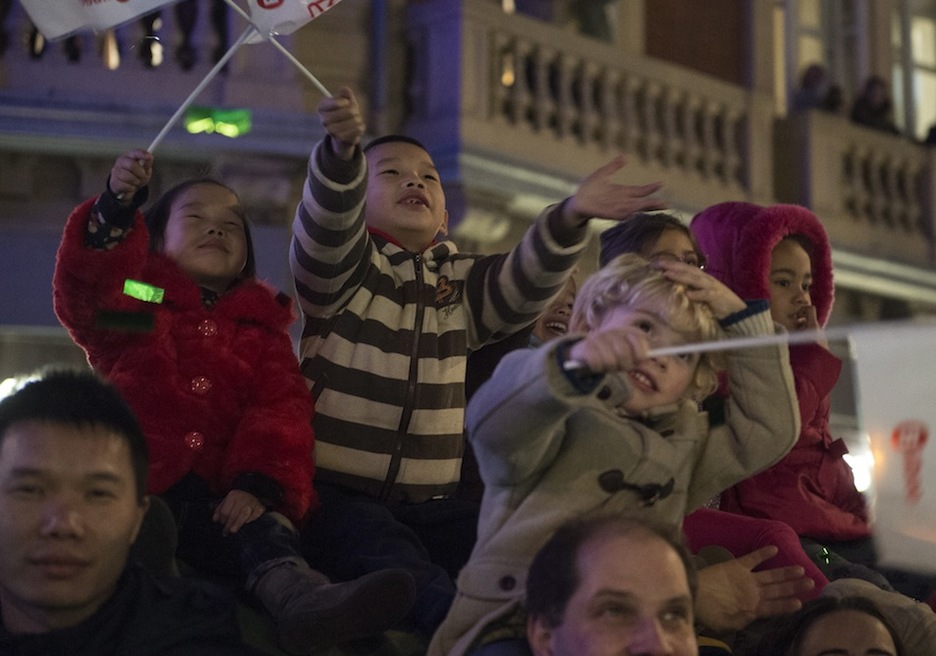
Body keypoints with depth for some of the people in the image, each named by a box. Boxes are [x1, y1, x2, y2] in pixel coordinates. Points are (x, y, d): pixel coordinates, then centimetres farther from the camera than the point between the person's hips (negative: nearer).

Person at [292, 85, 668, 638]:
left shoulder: (461, 283, 15)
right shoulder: (342, 268, 4)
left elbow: (524, 283, -6)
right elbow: (326, 225, -19)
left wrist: (571, 219, -27)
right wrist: (343, 151, -41)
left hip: (433, 502, 4)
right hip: (340, 493, -4)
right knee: (404, 572, -32)